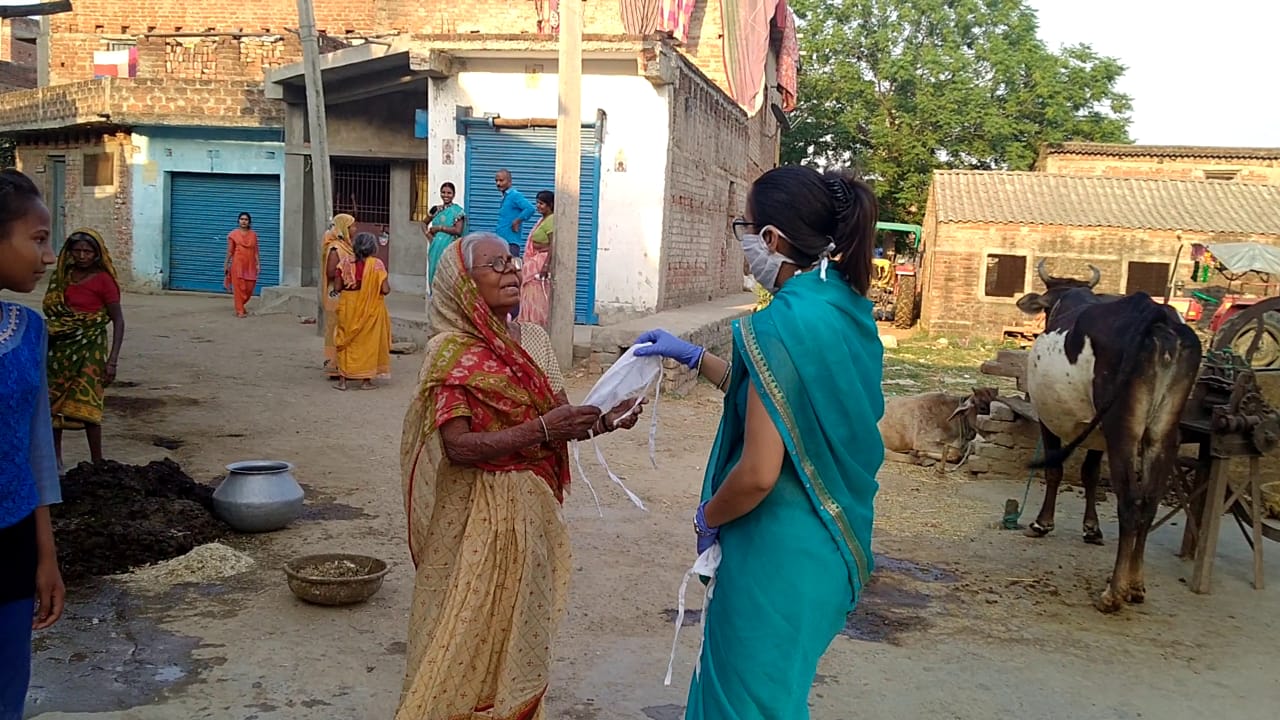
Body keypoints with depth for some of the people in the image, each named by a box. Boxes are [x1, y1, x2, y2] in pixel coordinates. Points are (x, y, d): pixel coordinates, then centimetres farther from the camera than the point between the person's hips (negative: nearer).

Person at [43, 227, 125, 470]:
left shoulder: (103, 280, -11)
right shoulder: (63, 276, 4)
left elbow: (118, 321, -12)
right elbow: (52, 311, 11)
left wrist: (112, 359, -18)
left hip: (88, 349, -5)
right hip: (60, 348, 6)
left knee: (86, 405, -6)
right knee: (53, 401, 12)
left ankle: (97, 462, 4)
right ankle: (54, 456, 28)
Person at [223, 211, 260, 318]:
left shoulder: (253, 234, 8)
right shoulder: (233, 234, 1)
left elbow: (255, 251, 7)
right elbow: (230, 251, 2)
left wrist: (258, 263, 0)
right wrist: (226, 263, 0)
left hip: (250, 265, 3)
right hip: (238, 264, -3)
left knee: (249, 288, 4)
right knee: (239, 287, -4)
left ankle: (240, 306, 28)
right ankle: (240, 311, 2)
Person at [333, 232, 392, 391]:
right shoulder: (376, 264, -11)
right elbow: (385, 289, -16)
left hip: (348, 307, 2)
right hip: (370, 309, -2)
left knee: (347, 341, 12)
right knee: (368, 341, 9)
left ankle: (342, 379, 13)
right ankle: (366, 380, 12)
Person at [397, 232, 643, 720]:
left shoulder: (533, 341, 6)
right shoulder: (450, 352, -13)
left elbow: (561, 419, 8)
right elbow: (459, 447, -21)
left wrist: (604, 420, -12)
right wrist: (541, 430, -29)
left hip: (532, 511, 6)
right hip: (477, 518, -6)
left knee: (519, 632, 17)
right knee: (468, 638, 4)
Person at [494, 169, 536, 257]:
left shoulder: (515, 195, -10)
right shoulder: (505, 197, 17)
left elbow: (530, 209, -23)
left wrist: (517, 222, -16)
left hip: (510, 243, -9)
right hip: (500, 242, 10)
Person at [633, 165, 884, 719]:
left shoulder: (783, 325, -25)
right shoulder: (847, 308, 2)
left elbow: (758, 474, -26)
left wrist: (707, 517, -7)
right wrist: (692, 356, 19)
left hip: (778, 552, -9)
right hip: (830, 542, 9)